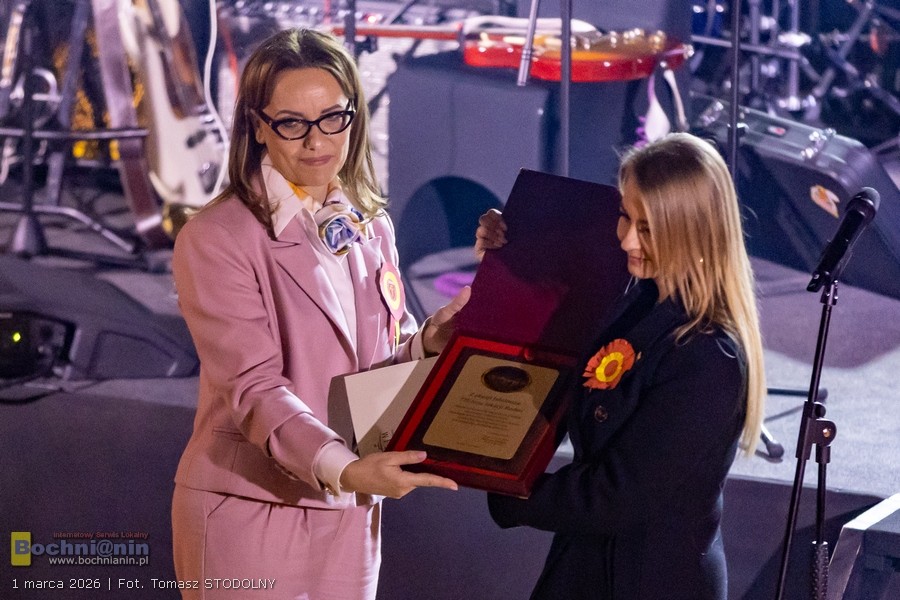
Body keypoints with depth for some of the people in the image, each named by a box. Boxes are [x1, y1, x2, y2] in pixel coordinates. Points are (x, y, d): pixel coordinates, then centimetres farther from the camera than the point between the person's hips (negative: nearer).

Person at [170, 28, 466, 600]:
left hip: (351, 516, 5)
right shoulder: (217, 240, -11)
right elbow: (254, 387, -18)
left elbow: (383, 365, 12)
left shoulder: (372, 229, 8)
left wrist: (428, 343, -10)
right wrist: (346, 468, -32)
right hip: (250, 515, -5)